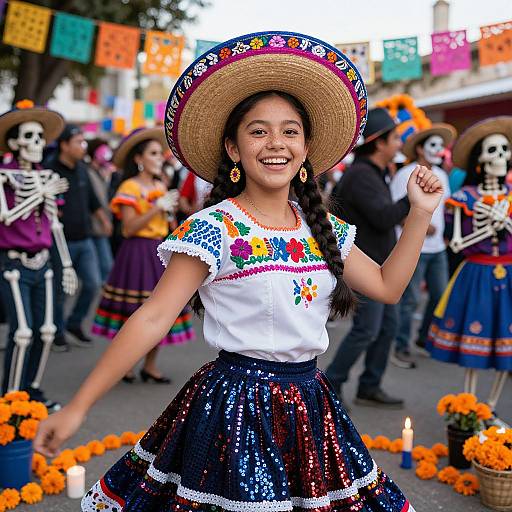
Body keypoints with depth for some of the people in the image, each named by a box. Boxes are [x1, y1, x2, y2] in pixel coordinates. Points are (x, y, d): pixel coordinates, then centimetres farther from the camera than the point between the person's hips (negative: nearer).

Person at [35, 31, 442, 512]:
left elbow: (386, 286, 14)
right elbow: (154, 317, -16)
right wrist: (78, 406, -19)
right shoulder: (214, 229, -13)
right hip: (237, 406, -5)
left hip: (309, 404, 6)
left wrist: (420, 212, 7)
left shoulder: (323, 229, 5)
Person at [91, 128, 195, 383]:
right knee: (132, 312, -4)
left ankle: (150, 365, 14)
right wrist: (156, 208, -19)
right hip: (136, 252, -7)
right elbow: (129, 228, -14)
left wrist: (170, 211, 1)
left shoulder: (161, 187, 15)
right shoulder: (129, 187, -7)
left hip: (159, 251, 7)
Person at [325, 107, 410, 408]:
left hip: (380, 266, 10)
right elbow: (384, 218, -27)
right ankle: (331, 384, 9)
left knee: (389, 325, 12)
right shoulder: (361, 175, -19)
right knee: (367, 330, -6)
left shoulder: (375, 173, 14)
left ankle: (370, 388, 21)